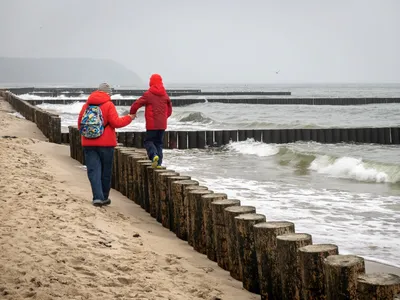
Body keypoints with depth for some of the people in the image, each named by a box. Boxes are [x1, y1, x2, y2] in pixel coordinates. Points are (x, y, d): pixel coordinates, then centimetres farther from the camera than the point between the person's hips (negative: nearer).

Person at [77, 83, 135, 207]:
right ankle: (104, 197, 19)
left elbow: (79, 124, 12)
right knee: (106, 171, 11)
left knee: (93, 170, 1)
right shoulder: (108, 105, -6)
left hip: (88, 144, 3)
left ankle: (97, 197, -12)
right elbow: (116, 122, -12)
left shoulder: (87, 105, 7)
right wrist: (129, 118, 2)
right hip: (105, 143, -3)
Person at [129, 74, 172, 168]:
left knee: (148, 141, 5)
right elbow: (169, 109, 16)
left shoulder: (148, 94, -9)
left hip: (152, 124, -5)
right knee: (159, 142, 12)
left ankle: (154, 155, -22)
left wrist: (132, 114, 6)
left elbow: (136, 104, -11)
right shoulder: (165, 95, 8)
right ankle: (159, 163, 6)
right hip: (162, 124, 5)